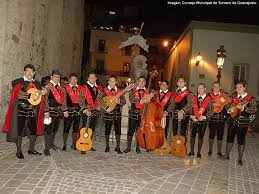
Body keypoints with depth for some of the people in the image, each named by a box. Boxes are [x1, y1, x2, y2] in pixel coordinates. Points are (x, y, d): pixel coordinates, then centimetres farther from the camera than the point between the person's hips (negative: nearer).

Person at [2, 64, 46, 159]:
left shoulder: (37, 84, 14)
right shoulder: (18, 82, -1)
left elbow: (41, 94, 15)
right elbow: (18, 93, -17)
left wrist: (41, 93, -7)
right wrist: (30, 96, -22)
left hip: (33, 111, 5)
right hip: (21, 110, -4)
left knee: (34, 130, 7)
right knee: (19, 130, 2)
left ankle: (31, 149, 22)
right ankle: (19, 151, 15)